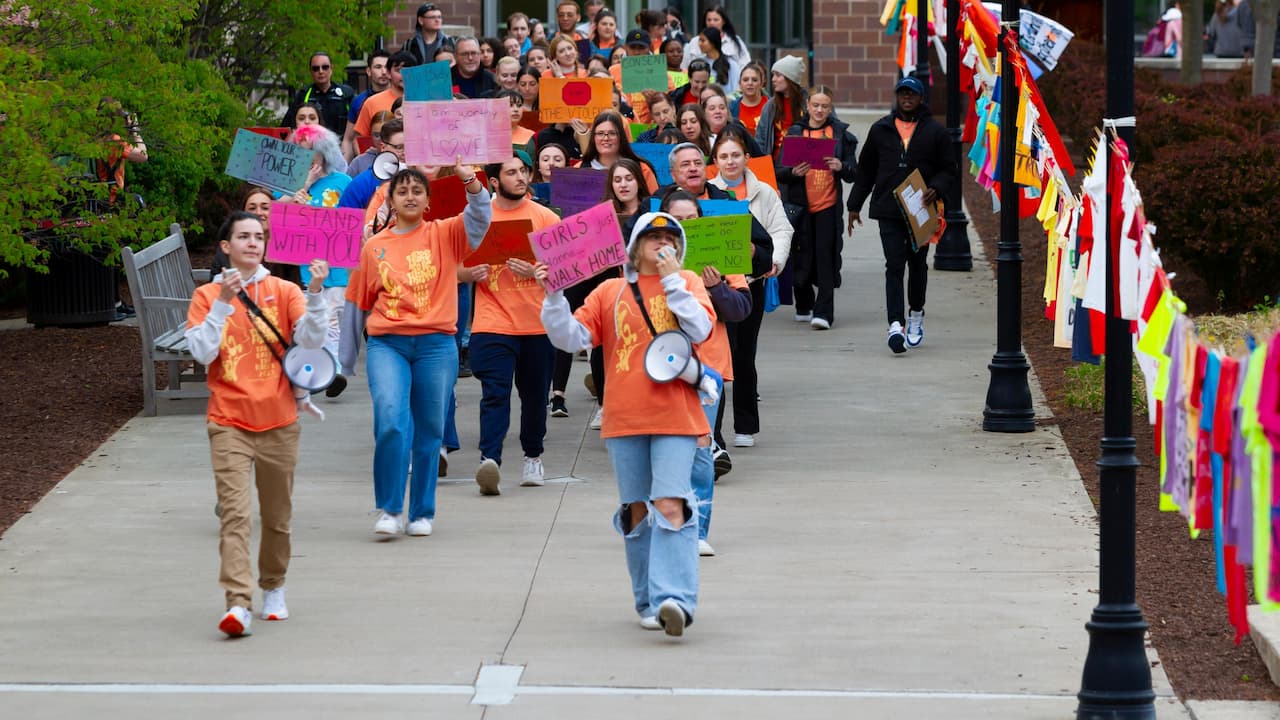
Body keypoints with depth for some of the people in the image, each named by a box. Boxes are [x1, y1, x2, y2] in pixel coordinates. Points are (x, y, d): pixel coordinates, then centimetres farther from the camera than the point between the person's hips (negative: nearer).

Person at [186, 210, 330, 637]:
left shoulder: (283, 291, 6)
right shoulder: (207, 296, 5)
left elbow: (311, 339, -8)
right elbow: (202, 352, -7)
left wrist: (315, 292, -21)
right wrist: (224, 303, -15)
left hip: (279, 421, 2)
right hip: (229, 422, -2)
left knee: (277, 516, 10)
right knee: (235, 514, -15)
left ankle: (273, 589, 31)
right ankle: (238, 604, -23)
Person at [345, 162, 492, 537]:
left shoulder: (444, 235, 7)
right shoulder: (374, 246, 11)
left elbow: (479, 216, -12)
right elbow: (357, 303, 17)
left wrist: (469, 180, -31)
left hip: (436, 344, 0)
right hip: (387, 344, 0)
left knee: (429, 431, 5)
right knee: (390, 422, -18)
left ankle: (422, 513, 17)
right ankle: (390, 509, -6)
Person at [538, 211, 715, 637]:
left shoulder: (687, 284, 9)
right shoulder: (610, 293, 11)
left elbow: (700, 330, -8)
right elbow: (572, 337, 4)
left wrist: (671, 280, -10)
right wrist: (554, 297, -9)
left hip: (675, 416, -2)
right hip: (624, 420, 3)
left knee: (670, 506, -15)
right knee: (637, 511, 6)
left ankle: (674, 599, -25)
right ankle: (649, 603, 15)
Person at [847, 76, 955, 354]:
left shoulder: (935, 132, 3)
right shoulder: (880, 130, 8)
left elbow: (949, 170, 5)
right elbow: (865, 170, 14)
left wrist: (936, 188, -15)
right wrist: (855, 205, 12)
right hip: (888, 210, -1)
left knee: (917, 263, 15)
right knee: (894, 265, -11)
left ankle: (916, 314, 36)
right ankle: (896, 324, -19)